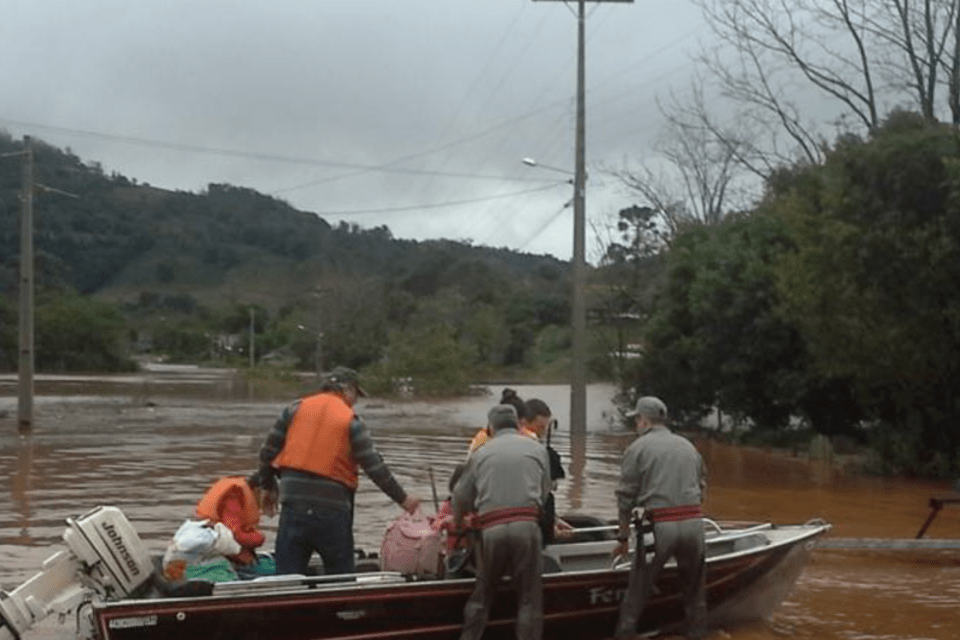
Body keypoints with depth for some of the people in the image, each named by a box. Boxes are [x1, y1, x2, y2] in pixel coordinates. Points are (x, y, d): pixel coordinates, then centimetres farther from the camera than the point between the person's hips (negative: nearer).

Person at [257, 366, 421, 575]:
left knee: (287, 573, 6)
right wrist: (402, 499, 6)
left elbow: (268, 451, 9)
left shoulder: (296, 409, 7)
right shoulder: (351, 421, -1)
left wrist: (268, 486, 24)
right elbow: (375, 467, -3)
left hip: (293, 504, 2)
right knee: (342, 576, 13)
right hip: (332, 509, -2)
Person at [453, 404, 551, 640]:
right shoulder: (537, 449, 11)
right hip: (526, 525, -1)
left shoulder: (481, 453, 13)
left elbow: (461, 495, 16)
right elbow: (544, 492, 11)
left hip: (490, 529, 2)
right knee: (529, 598, 5)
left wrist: (457, 523, 35)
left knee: (482, 594, 16)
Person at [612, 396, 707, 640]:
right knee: (694, 590, 16)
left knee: (636, 591, 5)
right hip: (693, 523, 4)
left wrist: (623, 537, 3)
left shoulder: (637, 448, 1)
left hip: (659, 526, -4)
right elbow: (702, 486, 17)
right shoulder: (688, 446, 16)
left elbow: (626, 497, -2)